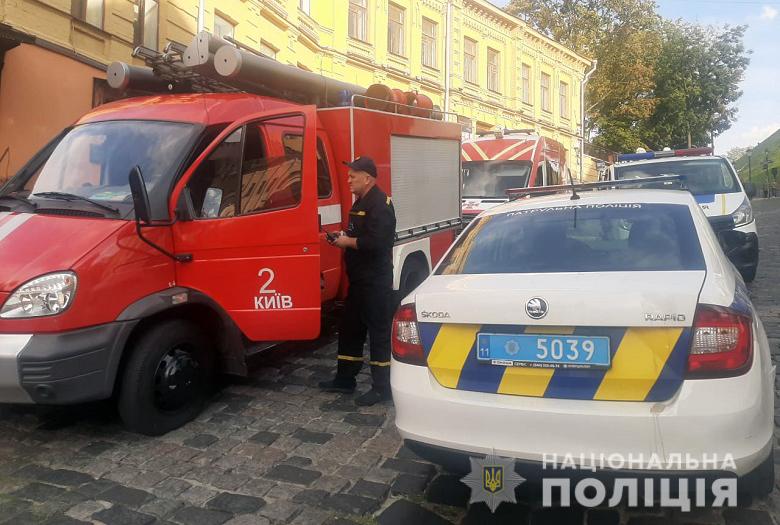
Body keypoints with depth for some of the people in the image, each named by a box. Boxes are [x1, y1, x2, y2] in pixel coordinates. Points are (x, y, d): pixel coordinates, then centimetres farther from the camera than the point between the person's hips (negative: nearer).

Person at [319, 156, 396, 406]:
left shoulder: (380, 204, -16)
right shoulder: (361, 203, 17)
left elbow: (376, 242, -27)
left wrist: (348, 242, -14)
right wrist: (344, 236, 6)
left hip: (376, 282, -11)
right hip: (359, 280, 11)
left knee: (378, 332, -2)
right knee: (349, 329, 16)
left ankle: (382, 388, 7)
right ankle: (344, 380, 28)